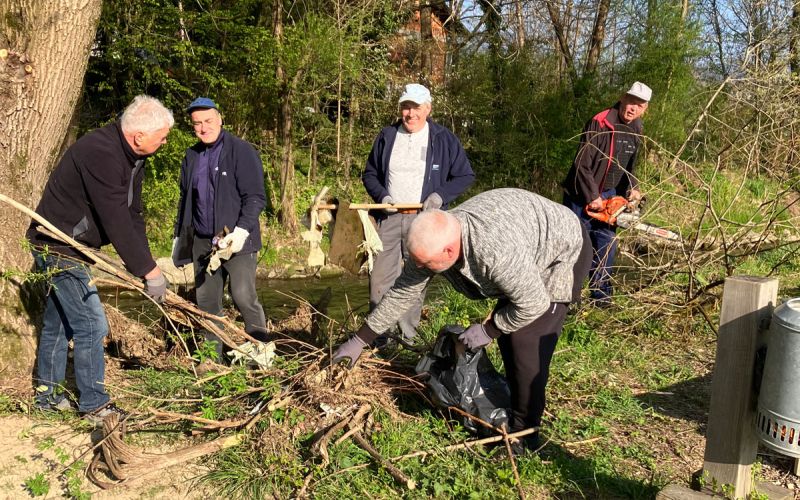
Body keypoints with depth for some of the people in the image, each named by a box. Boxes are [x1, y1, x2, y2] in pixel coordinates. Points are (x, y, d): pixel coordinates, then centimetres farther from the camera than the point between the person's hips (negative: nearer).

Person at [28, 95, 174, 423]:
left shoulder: (133, 158, 3)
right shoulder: (100, 153, -28)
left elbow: (132, 217, 4)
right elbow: (117, 223, -31)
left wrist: (145, 267, -3)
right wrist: (149, 271, -26)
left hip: (71, 248, 10)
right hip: (58, 247, -10)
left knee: (58, 322, 19)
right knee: (90, 324, -7)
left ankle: (47, 395, 32)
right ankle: (94, 405, 6)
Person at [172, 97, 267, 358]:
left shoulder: (242, 151, -6)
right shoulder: (191, 156, 12)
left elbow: (256, 197, -10)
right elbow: (185, 199, 21)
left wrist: (242, 231, -21)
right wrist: (179, 235, 20)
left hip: (237, 240, -6)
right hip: (202, 241, 6)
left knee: (244, 297, -12)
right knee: (206, 301, 8)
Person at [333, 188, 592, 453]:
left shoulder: (497, 251, -43)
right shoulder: (433, 240, -19)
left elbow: (534, 304, -31)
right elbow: (402, 292, -7)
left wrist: (488, 330, -17)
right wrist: (359, 340, -3)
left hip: (565, 251, -8)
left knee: (527, 343, -14)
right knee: (507, 331, 14)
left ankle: (524, 433, 2)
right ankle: (517, 405, 33)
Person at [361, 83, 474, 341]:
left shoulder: (444, 139, 2)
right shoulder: (387, 136, 9)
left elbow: (465, 176, 5)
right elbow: (369, 174, 16)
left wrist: (441, 195, -10)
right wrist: (381, 196, -3)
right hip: (388, 218, 2)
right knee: (380, 278, -3)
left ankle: (407, 336, 14)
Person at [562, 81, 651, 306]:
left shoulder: (635, 131, 4)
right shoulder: (599, 123, -20)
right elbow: (582, 164, -21)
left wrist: (631, 189, -3)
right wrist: (592, 197, -20)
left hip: (607, 195, 7)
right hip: (582, 194, -7)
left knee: (607, 245, 9)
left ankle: (601, 293, 19)